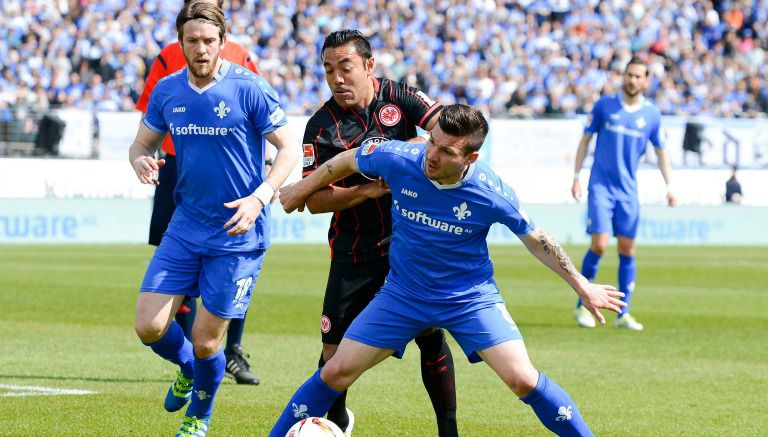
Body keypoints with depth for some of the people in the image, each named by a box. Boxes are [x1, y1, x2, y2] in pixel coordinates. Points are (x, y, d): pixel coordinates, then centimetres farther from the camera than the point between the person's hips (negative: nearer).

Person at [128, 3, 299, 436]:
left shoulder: (249, 89, -13)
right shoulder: (167, 91, 2)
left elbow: (289, 149, -9)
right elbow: (142, 143, 13)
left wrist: (260, 197, -24)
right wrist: (142, 160, -12)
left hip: (238, 234, -4)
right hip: (186, 226, 4)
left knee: (206, 341, 0)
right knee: (150, 327, -5)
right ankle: (188, 369, 31)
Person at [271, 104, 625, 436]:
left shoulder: (492, 194, -24)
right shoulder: (397, 159, -21)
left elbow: (535, 239, -5)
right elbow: (347, 161, 1)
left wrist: (582, 287, 1)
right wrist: (302, 191, 16)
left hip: (472, 297, -2)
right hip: (403, 294, 2)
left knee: (523, 380, -16)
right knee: (336, 372, -1)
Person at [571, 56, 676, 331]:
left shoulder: (651, 114, 3)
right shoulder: (604, 105, -2)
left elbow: (661, 152, 11)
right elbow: (585, 140, 5)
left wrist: (669, 186, 2)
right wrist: (576, 177, 1)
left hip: (628, 190, 2)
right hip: (601, 186, -2)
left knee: (627, 250, 2)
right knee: (599, 245, -12)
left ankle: (623, 313, 9)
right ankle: (582, 305, 3)